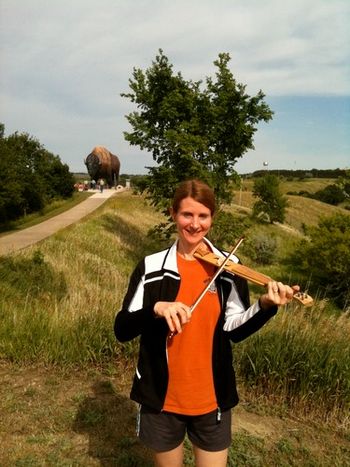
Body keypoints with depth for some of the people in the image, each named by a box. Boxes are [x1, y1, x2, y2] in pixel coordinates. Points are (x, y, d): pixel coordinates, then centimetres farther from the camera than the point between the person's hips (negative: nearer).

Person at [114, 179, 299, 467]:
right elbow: (122, 330, -13)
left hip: (212, 398, 1)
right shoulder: (151, 267, -9)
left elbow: (236, 330, -8)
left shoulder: (229, 267, -5)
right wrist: (156, 308, -31)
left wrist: (266, 306, -25)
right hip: (162, 397, 0)